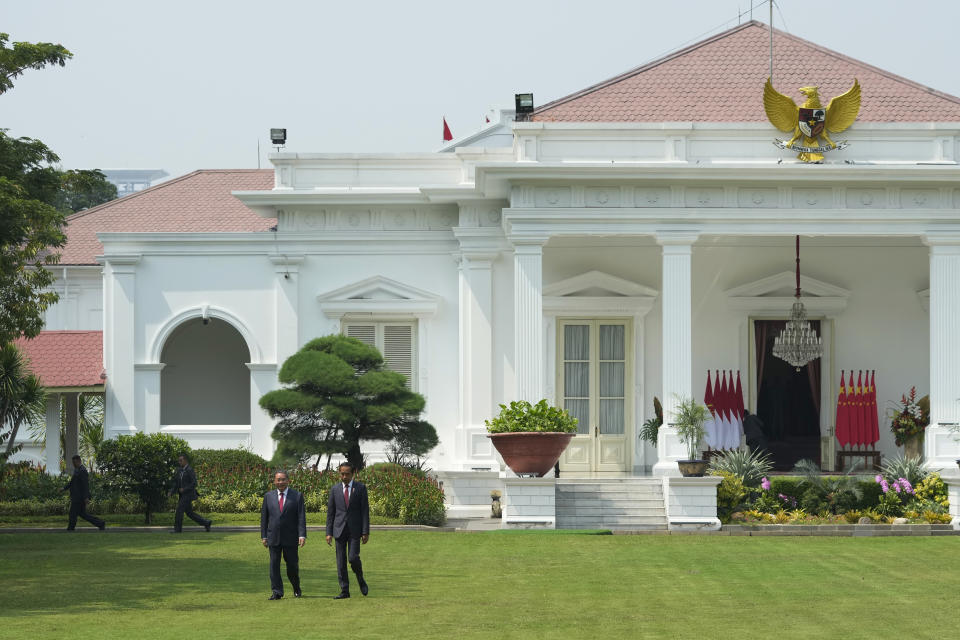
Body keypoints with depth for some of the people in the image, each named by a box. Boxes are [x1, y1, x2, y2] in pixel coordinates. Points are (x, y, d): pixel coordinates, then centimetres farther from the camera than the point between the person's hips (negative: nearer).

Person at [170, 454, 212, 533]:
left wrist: (184, 489, -21)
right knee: (189, 513, 9)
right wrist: (172, 492, 2)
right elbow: (176, 482, 16)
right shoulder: (179, 470, 13)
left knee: (179, 510, -12)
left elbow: (194, 484, -17)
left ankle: (178, 528, -5)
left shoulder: (190, 470, -12)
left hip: (188, 494, -9)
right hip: (183, 495, 9)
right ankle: (206, 523, 17)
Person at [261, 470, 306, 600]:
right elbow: (264, 517, 10)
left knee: (292, 564, 3)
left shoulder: (297, 496, 2)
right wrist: (264, 536, 5)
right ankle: (277, 592, 2)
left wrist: (302, 535, -12)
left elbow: (301, 517, -3)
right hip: (273, 536, 2)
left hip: (291, 538, -2)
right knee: (274, 565, -2)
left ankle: (296, 589, 26)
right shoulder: (268, 496, 8)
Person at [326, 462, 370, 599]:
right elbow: (330, 512, 9)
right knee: (341, 561, 1)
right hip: (339, 529, 2)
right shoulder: (335, 489, 7)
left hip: (354, 530, -2)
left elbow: (365, 511, -1)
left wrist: (366, 532, -7)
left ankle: (360, 579, 15)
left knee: (353, 558, -13)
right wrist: (329, 532, 3)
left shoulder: (360, 488, 1)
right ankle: (344, 591, 6)